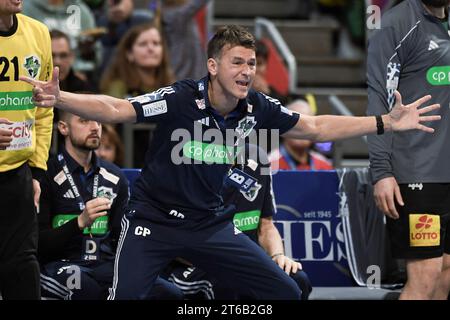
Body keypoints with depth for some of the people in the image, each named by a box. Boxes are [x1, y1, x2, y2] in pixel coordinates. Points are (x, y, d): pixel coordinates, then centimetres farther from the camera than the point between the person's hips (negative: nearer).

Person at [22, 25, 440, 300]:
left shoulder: (256, 108, -7)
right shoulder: (181, 99, -22)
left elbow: (315, 128, 6)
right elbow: (115, 109, -26)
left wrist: (386, 122, 3)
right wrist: (60, 99, -44)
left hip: (209, 223, 5)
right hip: (153, 219, -5)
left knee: (285, 292, 1)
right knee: (124, 296, -23)